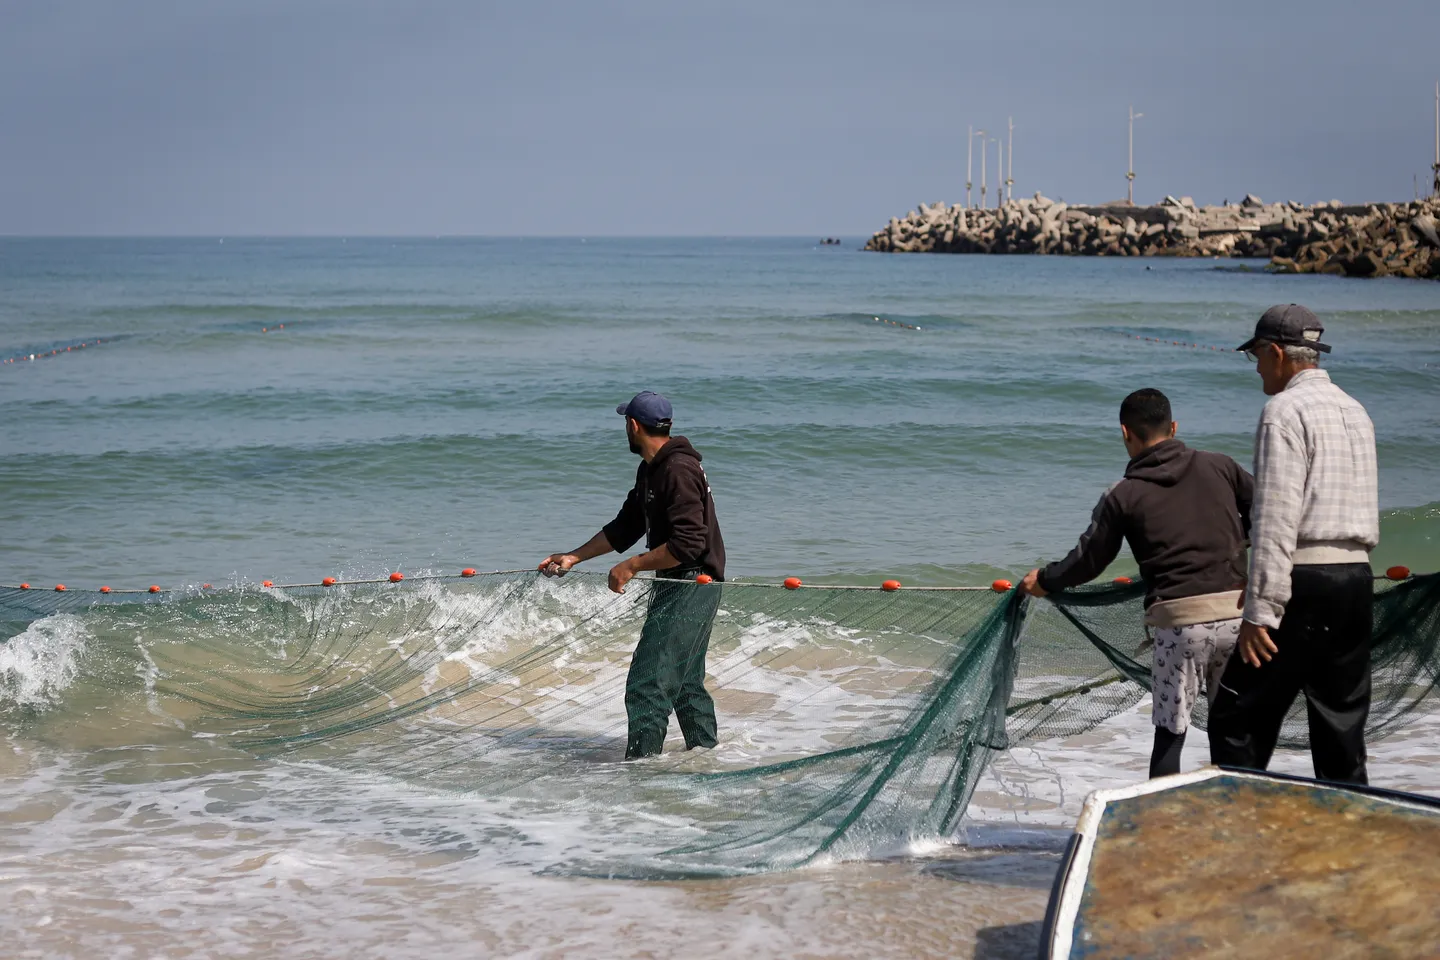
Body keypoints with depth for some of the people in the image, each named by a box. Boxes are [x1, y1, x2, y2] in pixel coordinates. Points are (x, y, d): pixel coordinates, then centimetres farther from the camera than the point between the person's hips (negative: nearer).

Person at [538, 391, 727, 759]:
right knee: (685, 682, 19)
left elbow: (688, 544, -26)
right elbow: (624, 528, 20)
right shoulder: (651, 471, 13)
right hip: (676, 586, 11)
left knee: (647, 683, -12)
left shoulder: (678, 471, -21)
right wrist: (573, 557, 16)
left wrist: (632, 566, -19)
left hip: (692, 586, -11)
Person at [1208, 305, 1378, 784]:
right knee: (1341, 724, 11)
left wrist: (1261, 609, -17)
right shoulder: (1355, 411, 18)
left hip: (1307, 583, -8)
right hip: (1357, 578, 8)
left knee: (1237, 719, -4)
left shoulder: (1286, 410, -8)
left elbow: (1277, 517, -16)